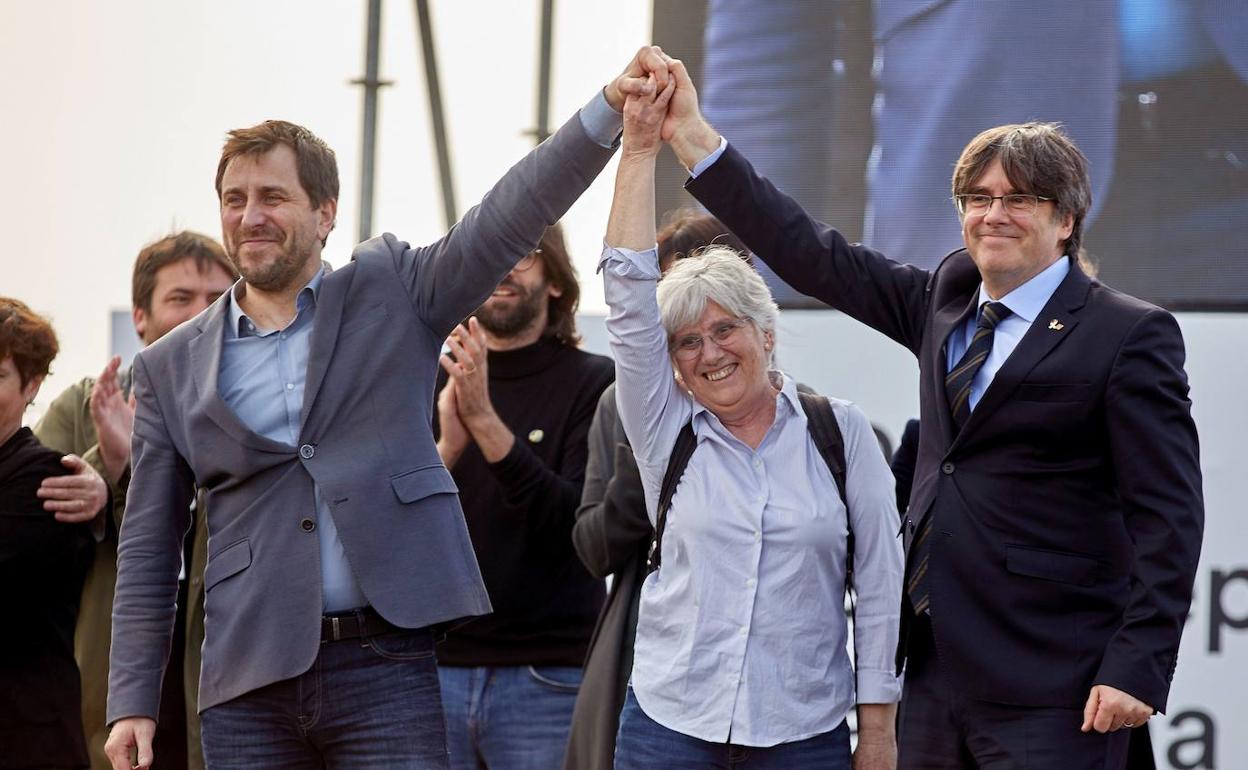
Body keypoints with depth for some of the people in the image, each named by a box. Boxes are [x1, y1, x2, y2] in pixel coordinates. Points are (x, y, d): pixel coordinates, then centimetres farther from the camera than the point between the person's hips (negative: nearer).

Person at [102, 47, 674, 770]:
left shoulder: (392, 291, 8)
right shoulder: (172, 367, 11)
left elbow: (511, 215, -6)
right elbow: (149, 551, 11)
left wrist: (609, 107, -21)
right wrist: (133, 702, 5)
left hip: (385, 666, -2)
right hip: (249, 682, 2)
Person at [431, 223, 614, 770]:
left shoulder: (595, 384, -1)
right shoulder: (429, 383, 9)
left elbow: (580, 527, -13)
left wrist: (486, 423, -21)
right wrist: (446, 449, -16)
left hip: (549, 679, -3)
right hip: (435, 664, 3)